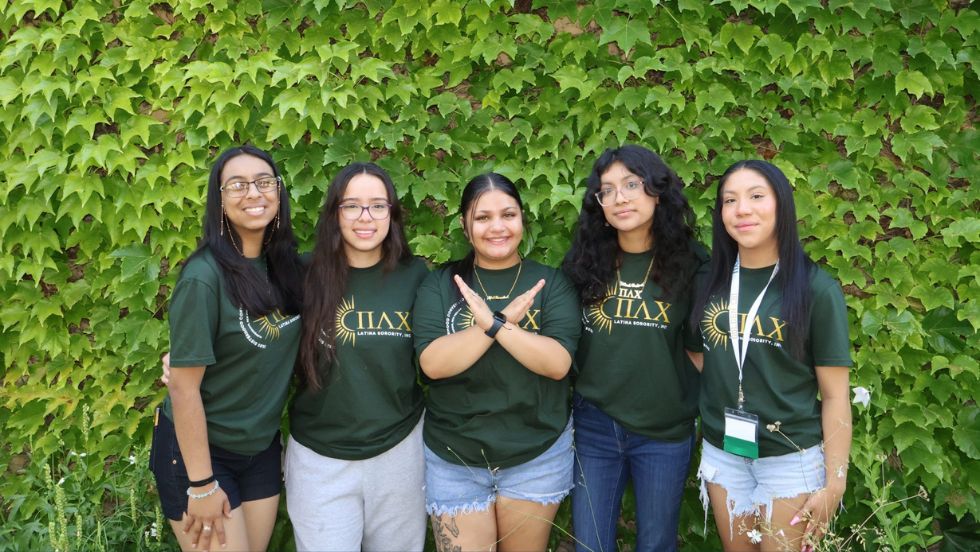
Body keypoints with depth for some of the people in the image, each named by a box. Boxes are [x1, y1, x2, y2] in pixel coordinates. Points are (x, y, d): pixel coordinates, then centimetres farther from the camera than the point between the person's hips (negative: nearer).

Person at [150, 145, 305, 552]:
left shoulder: (286, 266, -3)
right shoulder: (204, 277, -22)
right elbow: (183, 386, -19)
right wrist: (202, 484, -17)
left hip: (262, 448, 6)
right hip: (199, 450, -6)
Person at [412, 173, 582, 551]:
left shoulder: (550, 283, -3)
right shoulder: (439, 285, -2)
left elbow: (558, 363, -15)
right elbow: (432, 363, -15)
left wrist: (492, 322, -25)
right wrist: (505, 319, -22)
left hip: (537, 457, 0)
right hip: (453, 460, 0)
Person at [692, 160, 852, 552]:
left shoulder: (816, 288, -12)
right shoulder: (712, 281, -1)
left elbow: (835, 396, -9)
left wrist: (834, 482, -10)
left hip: (792, 459, -4)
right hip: (722, 453, 4)